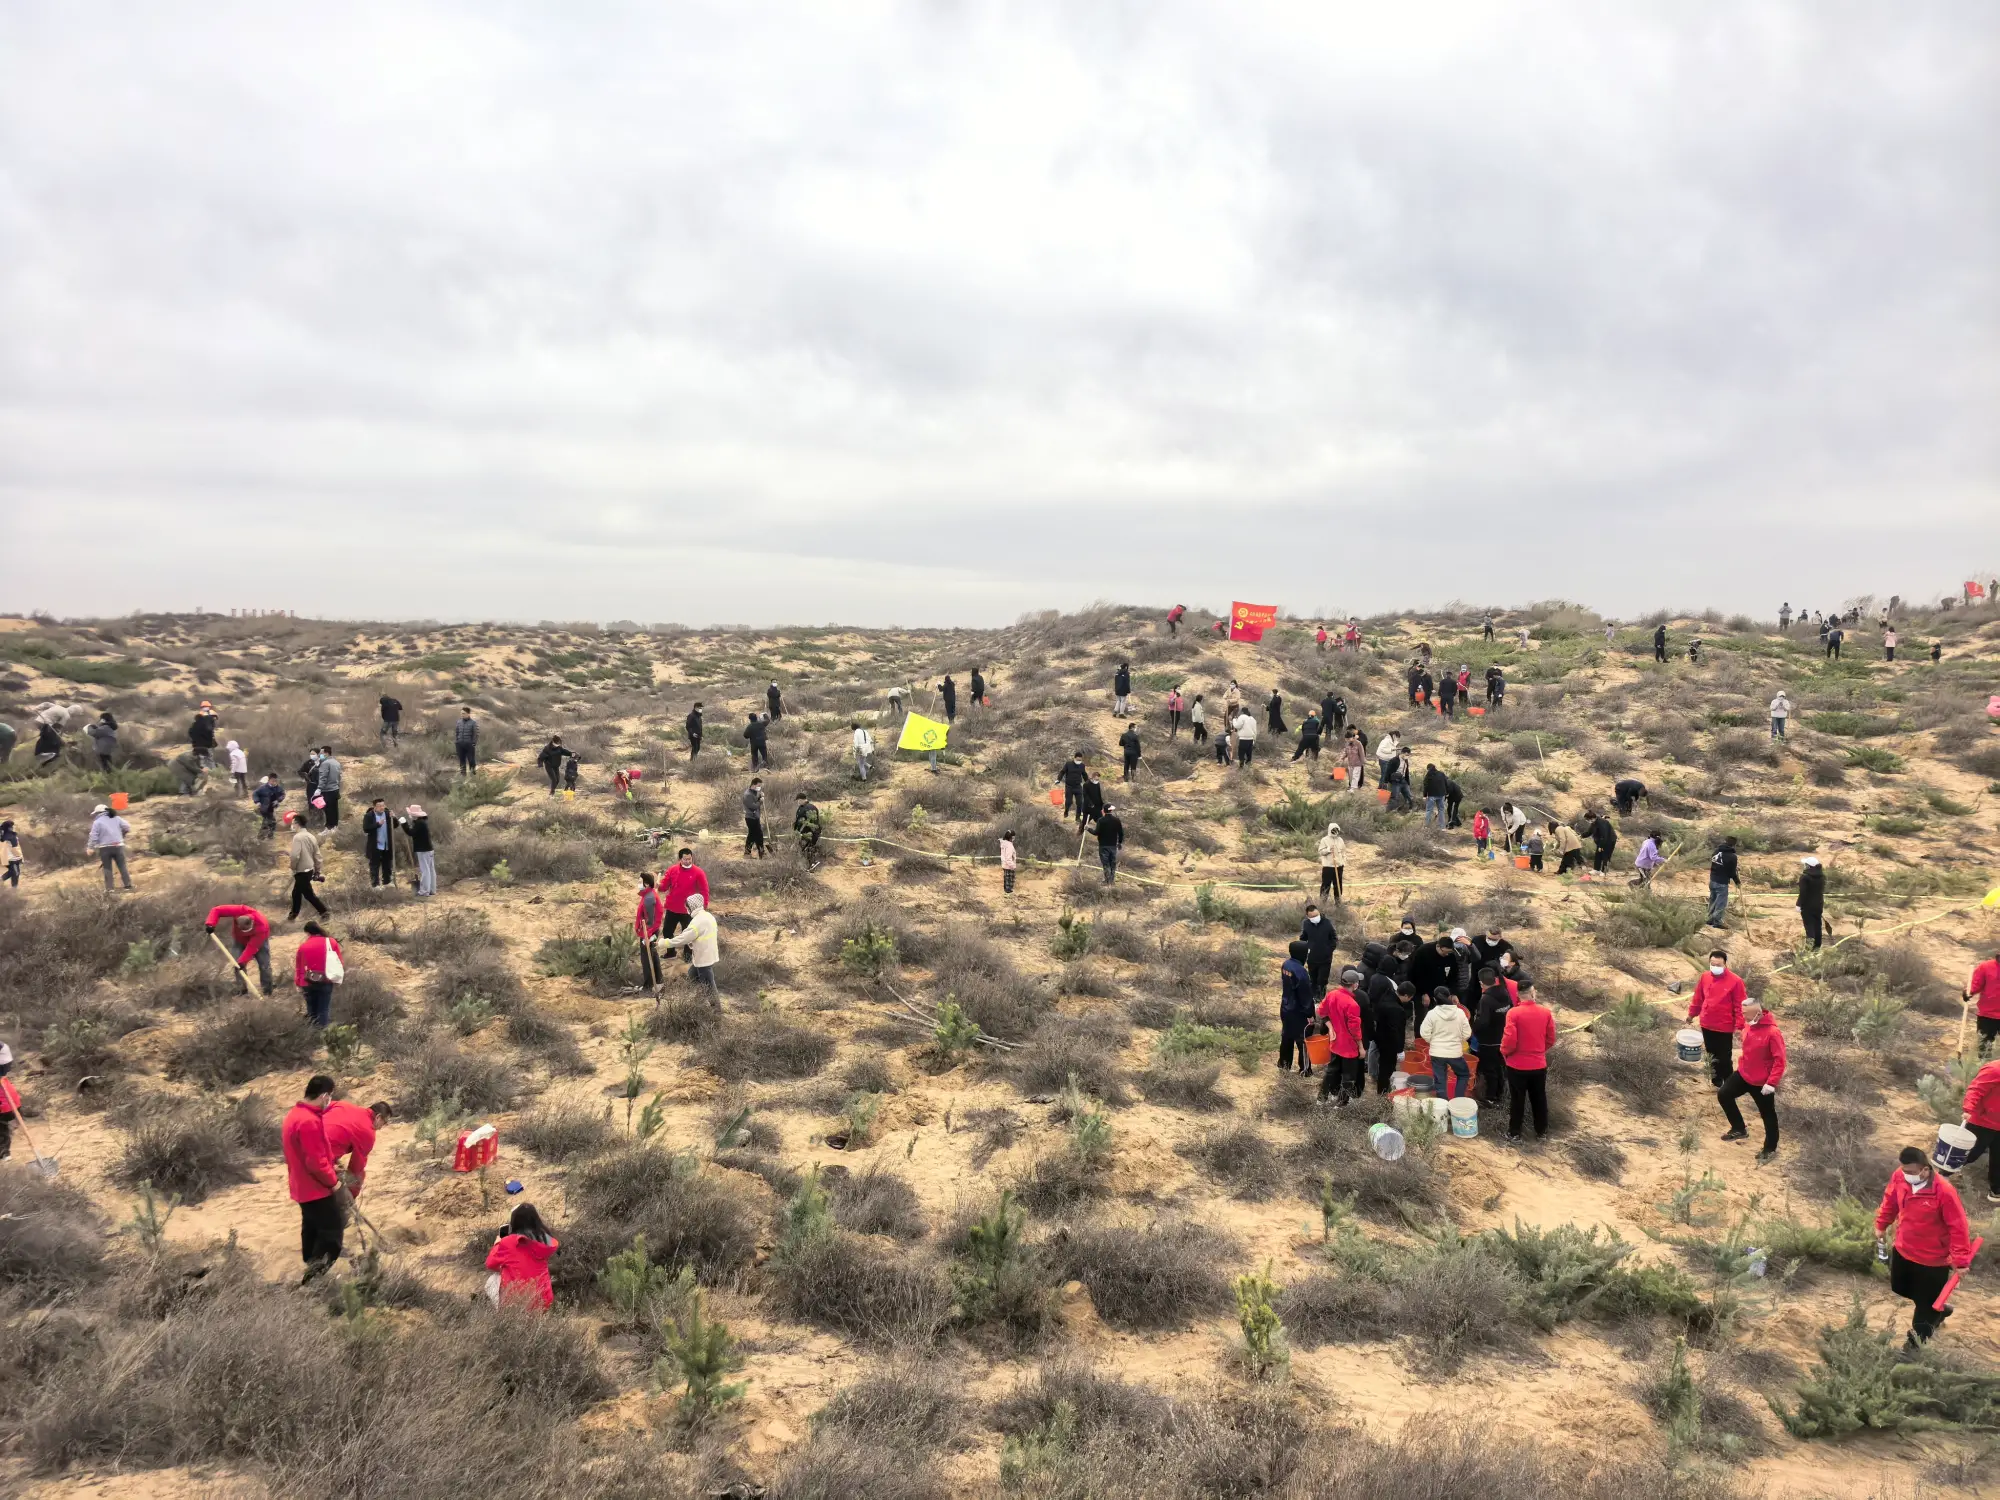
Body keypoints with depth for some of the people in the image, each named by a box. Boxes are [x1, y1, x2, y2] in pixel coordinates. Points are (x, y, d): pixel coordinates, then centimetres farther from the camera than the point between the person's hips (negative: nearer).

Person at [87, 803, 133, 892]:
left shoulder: (97, 822, -3)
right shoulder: (116, 818, 8)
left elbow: (93, 836, -9)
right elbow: (127, 827, 3)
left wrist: (90, 848, -2)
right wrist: (121, 835, 19)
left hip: (105, 848, -3)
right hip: (118, 846, 3)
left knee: (107, 868, 4)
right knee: (122, 866, 7)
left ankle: (109, 888, 0)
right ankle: (128, 885, 3)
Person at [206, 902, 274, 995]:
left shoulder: (262, 927, -43)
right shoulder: (240, 911, -40)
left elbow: (252, 947, -39)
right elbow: (217, 910, -32)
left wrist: (242, 961, -45)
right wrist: (210, 923, -46)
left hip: (258, 942, -2)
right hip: (239, 940, 2)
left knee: (264, 965, -5)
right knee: (238, 964, -10)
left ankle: (267, 990, 7)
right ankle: (243, 989, -2)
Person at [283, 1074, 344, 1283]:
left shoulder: (294, 1114, 7)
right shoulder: (310, 1121, -26)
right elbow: (316, 1162, -25)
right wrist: (333, 1181, -12)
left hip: (303, 1186, 10)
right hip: (317, 1188, -10)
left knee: (312, 1230, 20)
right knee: (331, 1234, -2)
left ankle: (312, 1275, 30)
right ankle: (314, 1278, -3)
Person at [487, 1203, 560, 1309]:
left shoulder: (507, 1242, -11)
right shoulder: (546, 1240, -2)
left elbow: (490, 1264, 3)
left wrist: (497, 1244, 21)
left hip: (516, 1304, -3)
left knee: (492, 1282, 23)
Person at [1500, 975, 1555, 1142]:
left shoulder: (1513, 1012, -19)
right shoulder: (1546, 1012, -6)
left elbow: (1509, 1040, -19)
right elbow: (1551, 1039, 3)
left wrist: (1504, 1052, 1)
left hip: (1517, 1065, -3)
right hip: (1539, 1064, 3)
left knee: (1517, 1100, 10)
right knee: (1539, 1099, 17)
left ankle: (1514, 1133, 19)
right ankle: (1541, 1131, 29)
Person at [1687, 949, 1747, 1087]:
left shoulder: (1735, 980, -15)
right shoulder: (1705, 977, -1)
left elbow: (1739, 1006, -12)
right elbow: (1698, 998, 12)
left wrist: (1739, 1026, -14)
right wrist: (1691, 1014, 19)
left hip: (1725, 1027, -5)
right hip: (1707, 1025, 5)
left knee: (1724, 1058, 5)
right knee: (1713, 1055, 19)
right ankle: (1717, 1082, 35)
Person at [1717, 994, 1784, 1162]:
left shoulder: (1772, 1032, -27)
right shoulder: (1748, 1025, -4)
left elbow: (1780, 1060, -24)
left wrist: (1771, 1083, -27)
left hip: (1762, 1082, -7)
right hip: (1744, 1074, 7)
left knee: (1768, 1115, 10)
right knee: (1723, 1095, 7)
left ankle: (1770, 1149, 27)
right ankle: (1739, 1130, 24)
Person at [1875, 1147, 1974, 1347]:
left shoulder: (1944, 1192, -31)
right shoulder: (1899, 1177, -15)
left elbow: (1958, 1227, -21)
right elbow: (1890, 1201, 6)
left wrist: (1960, 1259, -19)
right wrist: (1881, 1225, 14)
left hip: (1932, 1259, -6)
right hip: (1903, 1250, 6)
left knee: (1926, 1302, 13)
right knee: (1899, 1288, 24)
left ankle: (1918, 1338, 35)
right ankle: (1936, 1311, 49)